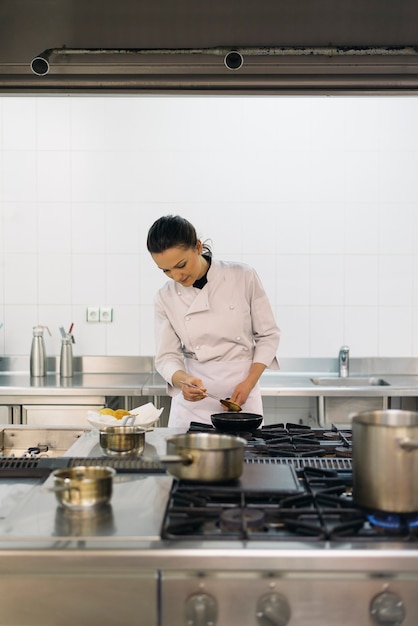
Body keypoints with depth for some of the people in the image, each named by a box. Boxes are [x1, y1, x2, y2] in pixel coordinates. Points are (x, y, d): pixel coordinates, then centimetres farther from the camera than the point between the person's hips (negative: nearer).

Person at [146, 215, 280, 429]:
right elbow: (166, 357, -2)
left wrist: (249, 384, -10)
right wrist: (183, 380, -23)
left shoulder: (243, 277, -9)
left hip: (243, 400, -1)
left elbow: (268, 335, -1)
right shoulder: (166, 298, -4)